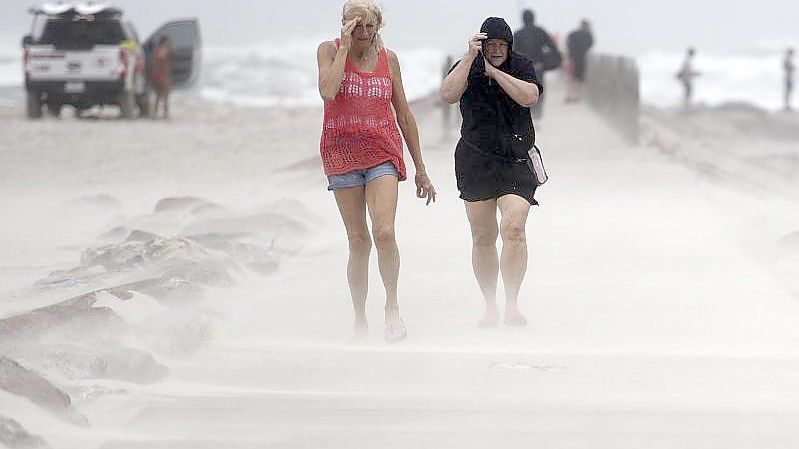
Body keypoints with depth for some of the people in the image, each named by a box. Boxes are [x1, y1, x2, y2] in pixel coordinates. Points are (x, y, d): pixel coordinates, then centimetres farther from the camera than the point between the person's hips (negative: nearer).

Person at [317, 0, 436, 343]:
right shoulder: (330, 51, 1)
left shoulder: (388, 59, 8)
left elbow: (404, 115, 14)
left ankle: (392, 307, 0)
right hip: (342, 152, -1)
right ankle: (360, 320, 11)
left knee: (384, 232, -17)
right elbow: (328, 92, -19)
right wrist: (345, 47, -14)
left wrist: (420, 168, 14)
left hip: (382, 153, 1)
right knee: (358, 239, 0)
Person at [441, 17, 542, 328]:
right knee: (483, 237, 5)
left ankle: (512, 305, -17)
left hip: (516, 162, -2)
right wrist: (470, 57, -20)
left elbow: (529, 97, -17)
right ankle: (490, 307, 15)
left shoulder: (522, 67, 2)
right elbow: (448, 95, -16)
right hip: (475, 160, 2)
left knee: (514, 229, -19)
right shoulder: (467, 69, 2)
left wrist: (494, 71, -16)